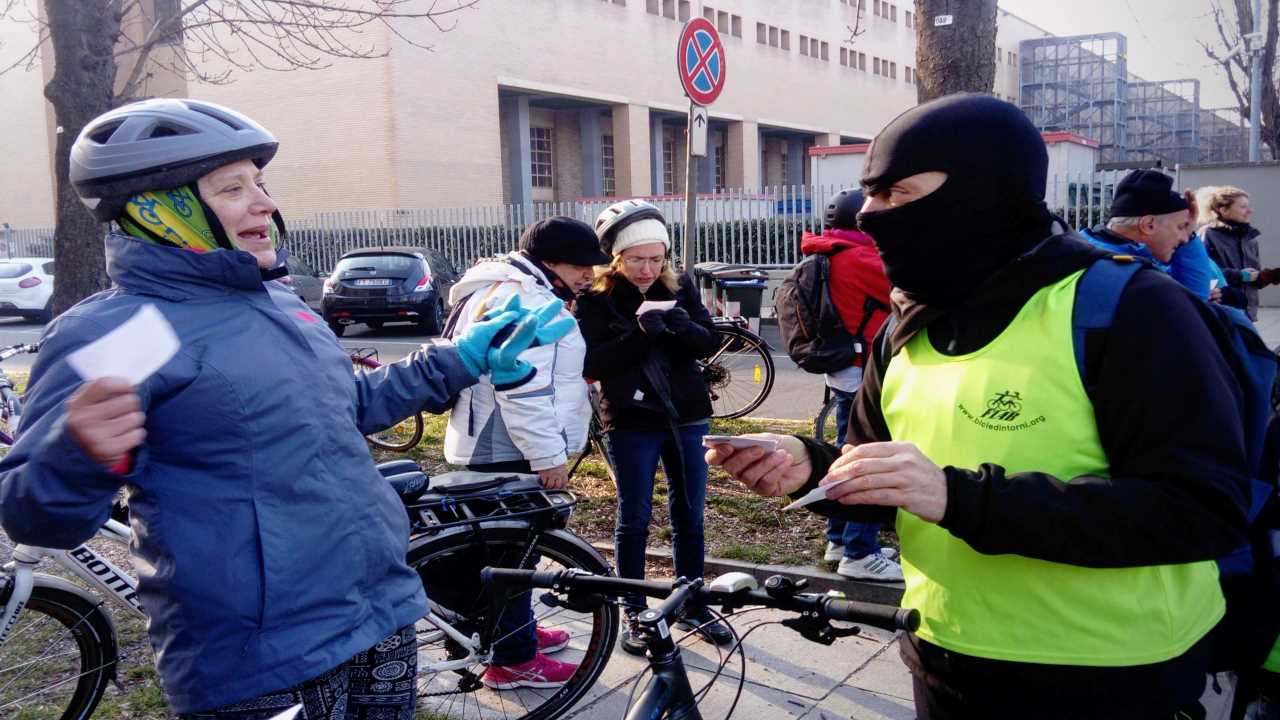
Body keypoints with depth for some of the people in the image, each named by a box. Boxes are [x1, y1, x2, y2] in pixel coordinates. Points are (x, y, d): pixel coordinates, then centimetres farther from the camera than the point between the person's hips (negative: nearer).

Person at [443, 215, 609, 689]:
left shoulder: (507, 290, 17)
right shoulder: (525, 300, -19)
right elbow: (524, 388, -27)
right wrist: (548, 455, -23)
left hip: (494, 447, 11)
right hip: (511, 452, -11)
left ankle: (519, 630, 35)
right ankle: (513, 660, 6)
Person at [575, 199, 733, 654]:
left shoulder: (680, 287, 0)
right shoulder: (595, 299, -8)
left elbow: (710, 343, -3)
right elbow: (592, 364, -17)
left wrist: (684, 326, -25)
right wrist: (640, 332, -30)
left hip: (687, 418, 3)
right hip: (631, 424, -3)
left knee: (689, 517, 11)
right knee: (634, 520, 6)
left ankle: (693, 607, 26)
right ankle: (635, 614, 20)